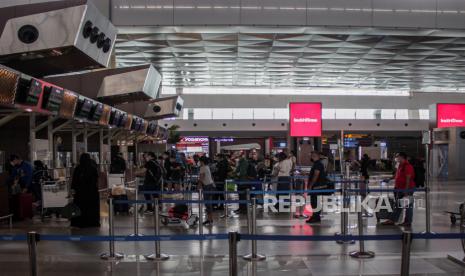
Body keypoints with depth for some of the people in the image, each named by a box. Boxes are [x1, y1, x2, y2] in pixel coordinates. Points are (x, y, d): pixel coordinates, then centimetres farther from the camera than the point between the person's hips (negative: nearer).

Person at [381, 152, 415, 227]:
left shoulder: (407, 166, -17)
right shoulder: (400, 165, 14)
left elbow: (408, 179, -21)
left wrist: (406, 190, -24)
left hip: (406, 189, -10)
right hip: (399, 188, 10)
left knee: (408, 205, 1)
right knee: (397, 205, 13)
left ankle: (408, 222, 8)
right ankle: (392, 220, 18)